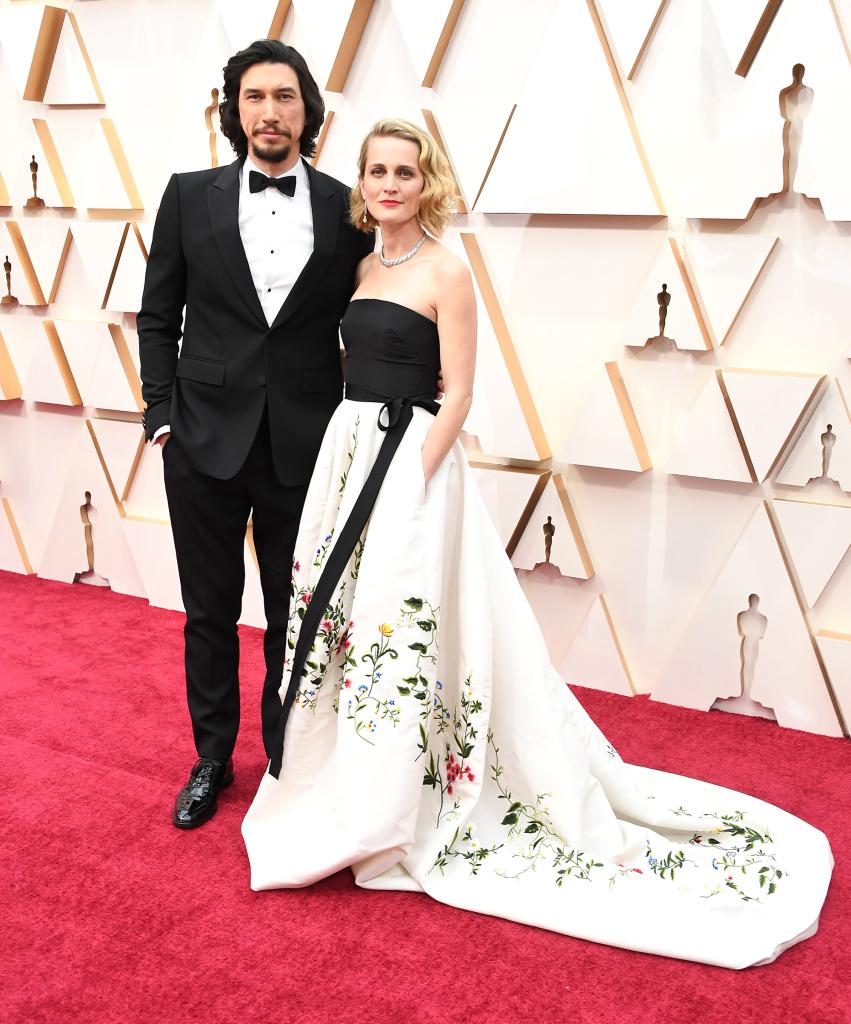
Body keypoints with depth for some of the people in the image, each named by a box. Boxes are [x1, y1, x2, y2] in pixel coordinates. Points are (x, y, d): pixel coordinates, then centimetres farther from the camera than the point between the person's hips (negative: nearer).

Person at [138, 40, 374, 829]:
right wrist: (162, 416, -1)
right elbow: (157, 317, 6)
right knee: (209, 614, 13)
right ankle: (212, 759, 32)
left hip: (304, 450, 0)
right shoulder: (190, 197, 2)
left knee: (295, 617, 12)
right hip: (205, 441, 1)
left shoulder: (346, 209, 0)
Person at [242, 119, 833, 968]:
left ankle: (390, 818, 12)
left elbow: (456, 393, -12)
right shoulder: (360, 268, 13)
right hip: (345, 451, 8)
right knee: (341, 616, 14)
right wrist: (346, 465, 6)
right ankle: (345, 786, 32)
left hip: (410, 458, -7)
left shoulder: (445, 272, -8)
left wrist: (412, 480, -19)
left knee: (396, 623, -3)